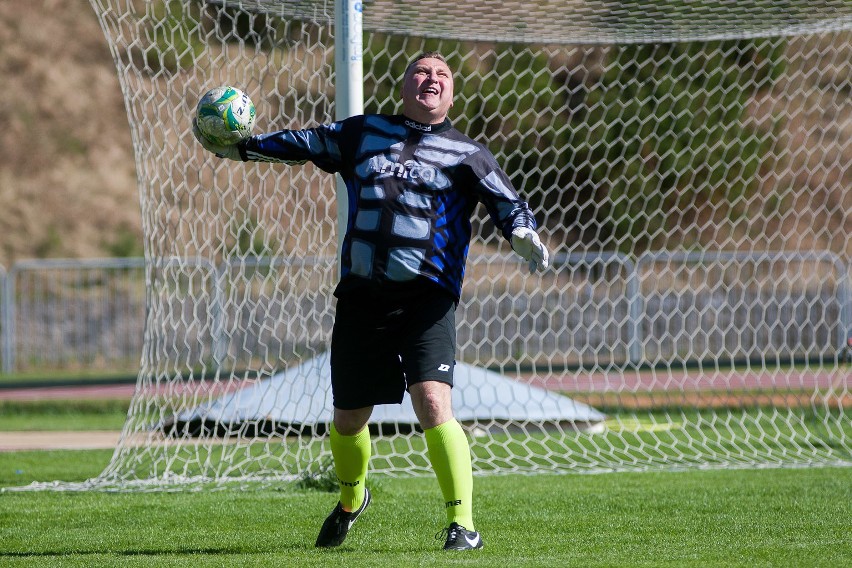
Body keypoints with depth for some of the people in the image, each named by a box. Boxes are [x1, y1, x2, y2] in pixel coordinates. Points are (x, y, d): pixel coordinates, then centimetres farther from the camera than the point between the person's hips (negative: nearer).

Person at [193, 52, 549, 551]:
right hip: (360, 295, 4)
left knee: (433, 405, -22)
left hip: (426, 299, -4)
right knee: (348, 418, 12)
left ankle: (463, 524, -14)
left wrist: (524, 234, -23)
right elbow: (302, 145, 25)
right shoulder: (364, 133, 16)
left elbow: (505, 201, -3)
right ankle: (351, 500, 42)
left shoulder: (466, 154, 6)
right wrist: (240, 148, 23)